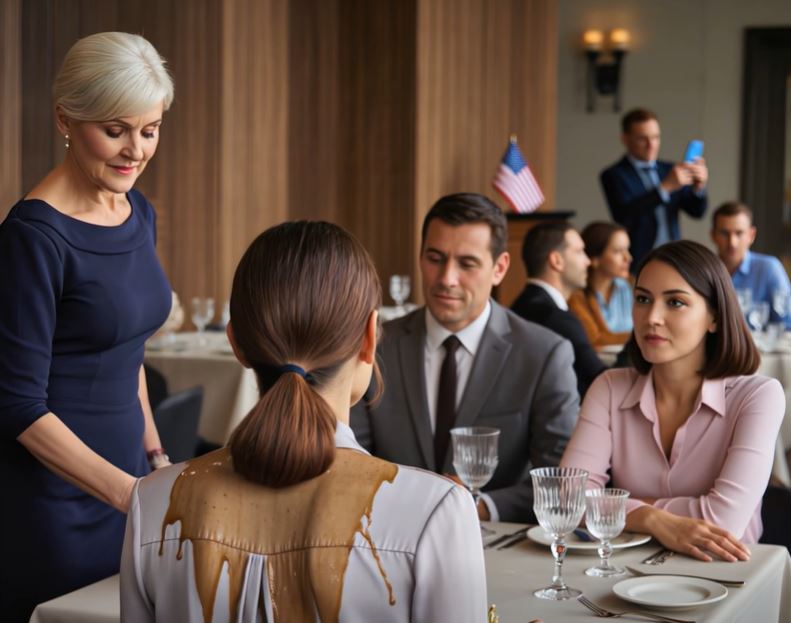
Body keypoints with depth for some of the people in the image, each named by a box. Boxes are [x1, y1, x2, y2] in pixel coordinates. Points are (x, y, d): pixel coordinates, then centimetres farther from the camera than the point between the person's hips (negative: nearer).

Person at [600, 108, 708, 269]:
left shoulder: (670, 170, 12)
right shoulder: (613, 175, -3)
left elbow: (696, 211, 6)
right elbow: (623, 216, -19)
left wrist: (699, 185, -15)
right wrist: (665, 187, -27)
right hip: (637, 263, -4)